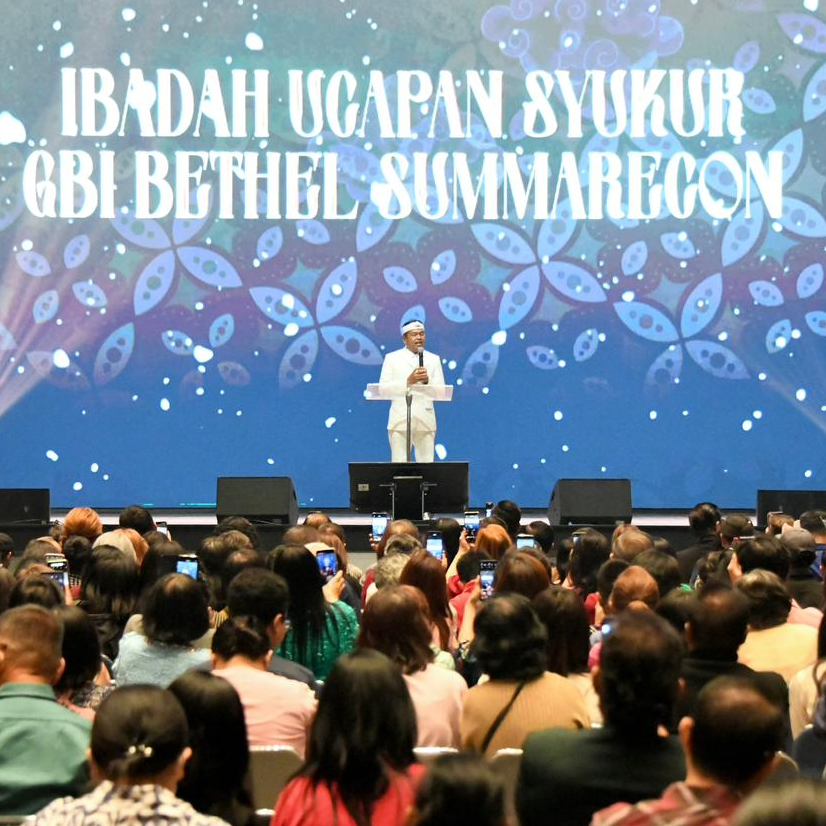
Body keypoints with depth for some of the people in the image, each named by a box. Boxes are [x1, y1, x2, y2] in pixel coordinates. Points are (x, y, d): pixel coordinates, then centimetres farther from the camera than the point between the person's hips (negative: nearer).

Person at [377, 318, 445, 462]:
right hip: (400, 419, -2)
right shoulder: (392, 358, 8)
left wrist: (427, 381, -14)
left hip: (426, 420, 2)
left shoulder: (434, 359, 13)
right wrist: (408, 381, -14)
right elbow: (383, 388, -2)